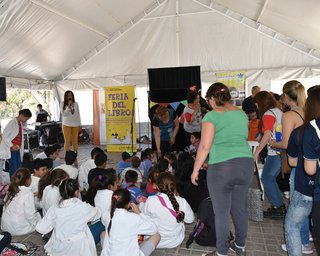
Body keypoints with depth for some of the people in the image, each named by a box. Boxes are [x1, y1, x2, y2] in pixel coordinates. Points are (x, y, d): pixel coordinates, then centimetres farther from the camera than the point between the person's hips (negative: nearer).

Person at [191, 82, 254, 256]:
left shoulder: (212, 116, -8)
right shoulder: (242, 114, 12)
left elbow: (205, 146, -14)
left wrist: (196, 169, -3)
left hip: (222, 167, -6)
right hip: (246, 164, 7)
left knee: (221, 212, 6)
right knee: (240, 208, 19)